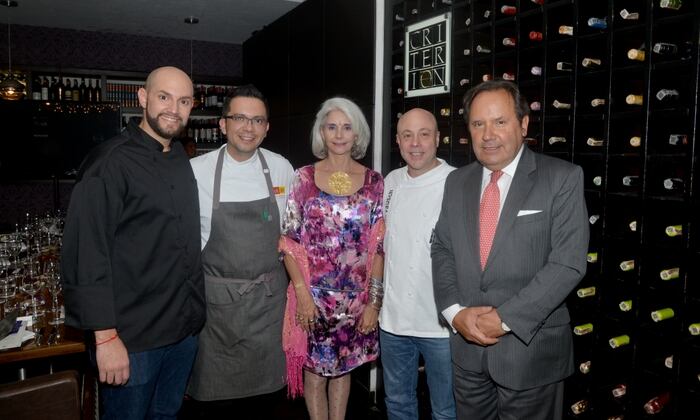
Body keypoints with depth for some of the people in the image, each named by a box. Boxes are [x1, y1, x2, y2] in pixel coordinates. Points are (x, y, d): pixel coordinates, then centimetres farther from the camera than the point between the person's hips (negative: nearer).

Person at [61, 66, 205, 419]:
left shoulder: (183, 161, 8)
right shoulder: (110, 162, -13)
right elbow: (87, 254, -18)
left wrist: (195, 312, 10)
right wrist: (106, 337, -19)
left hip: (185, 329, 7)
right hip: (131, 337, -6)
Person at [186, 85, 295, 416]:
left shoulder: (281, 168, -1)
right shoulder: (196, 171, -10)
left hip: (269, 294, 2)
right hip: (217, 297, -2)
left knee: (264, 381, 15)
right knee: (216, 393, 11)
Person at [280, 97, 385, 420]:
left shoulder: (374, 182, -1)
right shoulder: (304, 178, -3)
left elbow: (378, 247, 0)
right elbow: (289, 240, -4)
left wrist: (374, 300, -4)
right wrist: (302, 292, -11)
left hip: (356, 296, 1)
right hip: (313, 294, -1)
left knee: (343, 366, 17)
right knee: (315, 368, 12)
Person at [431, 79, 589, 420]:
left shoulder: (562, 178, -8)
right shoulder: (457, 182, 6)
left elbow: (568, 262, -14)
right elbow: (441, 249, 6)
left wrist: (505, 317, -17)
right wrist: (455, 311, -8)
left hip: (531, 347, -4)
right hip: (467, 345, 4)